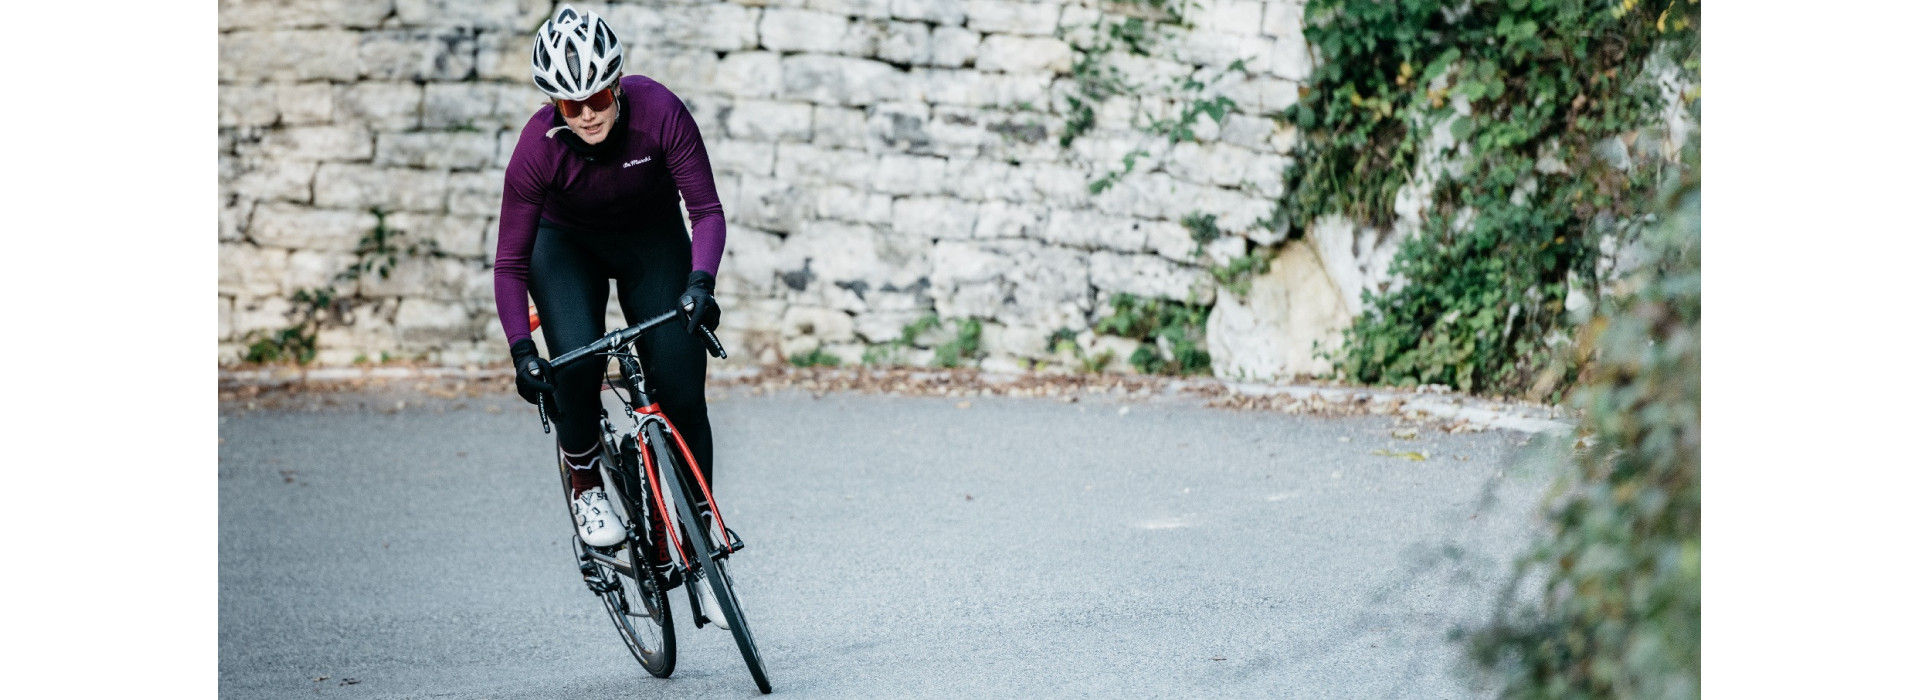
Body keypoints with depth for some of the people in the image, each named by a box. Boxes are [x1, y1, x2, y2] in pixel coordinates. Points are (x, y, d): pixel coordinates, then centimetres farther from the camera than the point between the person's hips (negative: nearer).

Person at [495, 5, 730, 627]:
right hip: (567, 244, -1)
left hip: (652, 237, 1)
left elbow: (707, 210, -23)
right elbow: (509, 264, -21)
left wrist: (700, 282, -40)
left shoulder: (658, 111, -31)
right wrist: (521, 353, -31)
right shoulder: (538, 148, -29)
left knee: (682, 392, -10)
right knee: (575, 363, -30)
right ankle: (585, 483, -1)